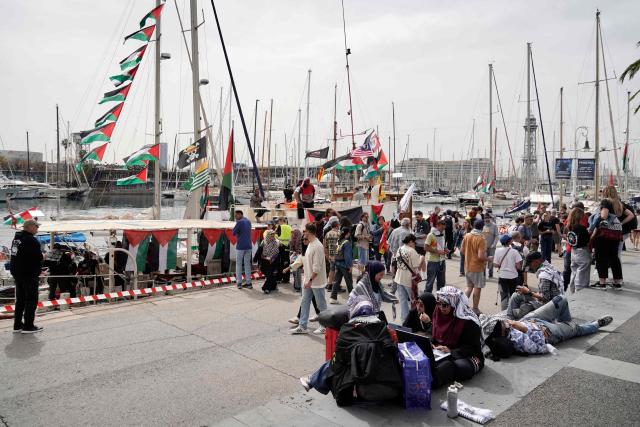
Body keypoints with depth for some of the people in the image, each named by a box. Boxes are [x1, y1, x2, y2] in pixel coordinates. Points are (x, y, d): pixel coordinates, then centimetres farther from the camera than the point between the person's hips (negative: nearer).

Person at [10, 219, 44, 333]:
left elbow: (15, 255, 16)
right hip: (30, 274, -9)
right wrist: (38, 270, 1)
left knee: (20, 299, 17)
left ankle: (17, 325, 22)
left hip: (17, 273, 9)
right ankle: (28, 326, 2)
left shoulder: (16, 238, 11)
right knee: (31, 300, -1)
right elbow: (39, 257, -19)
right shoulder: (32, 240, -18)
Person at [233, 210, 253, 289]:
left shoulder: (239, 222, -11)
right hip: (249, 245, 6)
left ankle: (239, 283, 3)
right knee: (247, 264, 10)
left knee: (238, 264, 4)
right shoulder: (248, 221, 12)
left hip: (240, 246, -6)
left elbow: (234, 233, -9)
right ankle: (248, 282, 9)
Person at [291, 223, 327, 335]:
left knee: (321, 305, 5)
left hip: (316, 282, -9)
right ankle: (302, 326, 18)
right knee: (305, 302, 11)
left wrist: (310, 280, -23)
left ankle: (324, 326, 18)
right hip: (308, 280, 10)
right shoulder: (310, 244, 9)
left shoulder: (317, 246, -21)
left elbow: (317, 267, -24)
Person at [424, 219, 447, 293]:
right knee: (430, 281, 0)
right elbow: (426, 247, -16)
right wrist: (437, 251, -21)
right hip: (433, 262, -7)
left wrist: (445, 249, 1)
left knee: (441, 281, 15)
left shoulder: (442, 235, 10)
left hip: (441, 261, 7)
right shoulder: (431, 235, -12)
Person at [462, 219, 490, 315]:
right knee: (477, 288, 9)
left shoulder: (467, 236, -2)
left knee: (469, 286, 19)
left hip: (467, 266, 6)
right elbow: (481, 256, -24)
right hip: (477, 267, -5)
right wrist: (488, 258, -6)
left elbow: (462, 250, 6)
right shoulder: (481, 239, -20)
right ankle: (475, 309, 16)